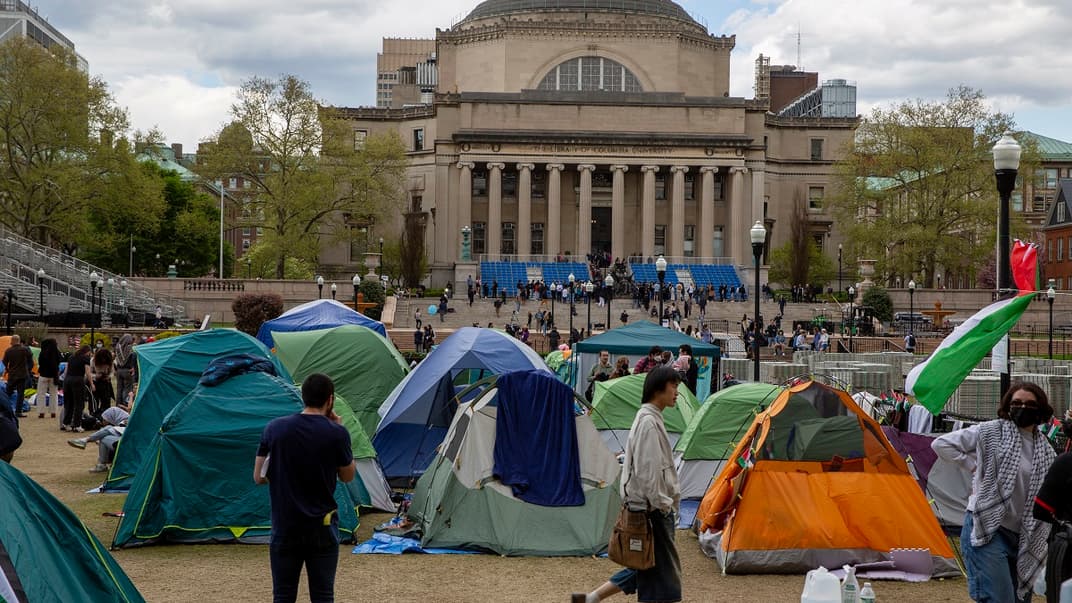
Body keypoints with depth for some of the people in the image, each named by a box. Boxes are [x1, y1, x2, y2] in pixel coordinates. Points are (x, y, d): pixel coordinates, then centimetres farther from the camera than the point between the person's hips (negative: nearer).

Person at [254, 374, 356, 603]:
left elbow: (259, 477, 3)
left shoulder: (274, 429, -3)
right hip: (322, 528, -2)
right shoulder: (336, 433, -9)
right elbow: (348, 476, 6)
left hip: (284, 526, 2)